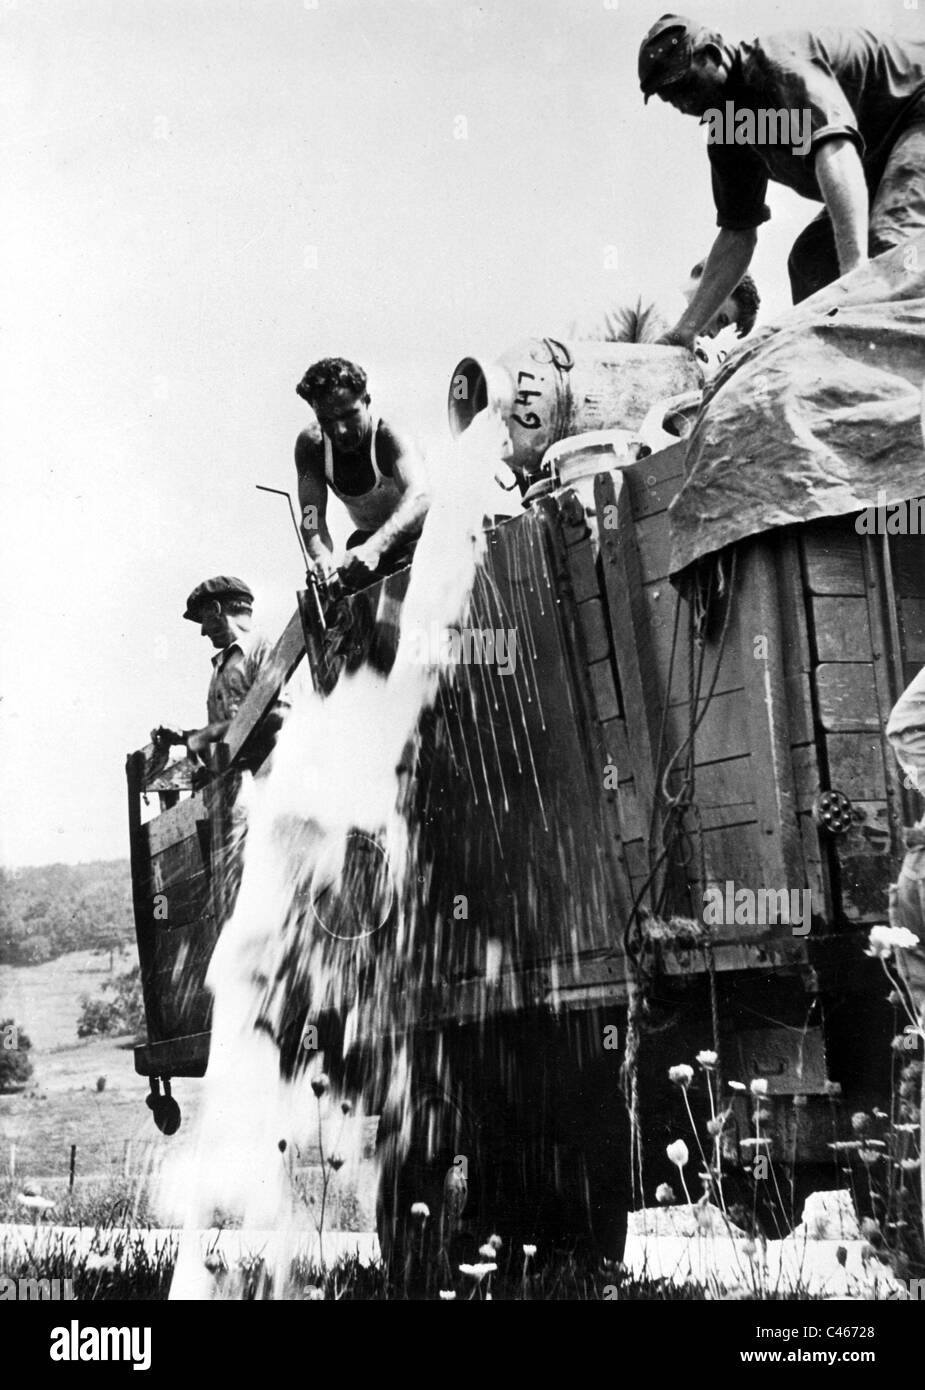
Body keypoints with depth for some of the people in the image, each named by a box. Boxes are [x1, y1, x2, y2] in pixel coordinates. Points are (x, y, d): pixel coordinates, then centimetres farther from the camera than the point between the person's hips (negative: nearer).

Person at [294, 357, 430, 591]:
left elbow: (419, 497, -49)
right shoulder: (311, 445, -16)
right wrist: (322, 557, -46)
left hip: (415, 534, -5)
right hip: (368, 537, 5)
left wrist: (374, 546, -66)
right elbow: (313, 516, -22)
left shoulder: (390, 437, -30)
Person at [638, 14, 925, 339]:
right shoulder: (724, 138, 1)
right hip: (878, 165, 9)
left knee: (888, 241, -30)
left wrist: (856, 268, -51)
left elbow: (834, 151, -40)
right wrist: (685, 330, -3)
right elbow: (736, 233, 5)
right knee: (809, 258, 0)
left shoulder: (775, 61, -26)